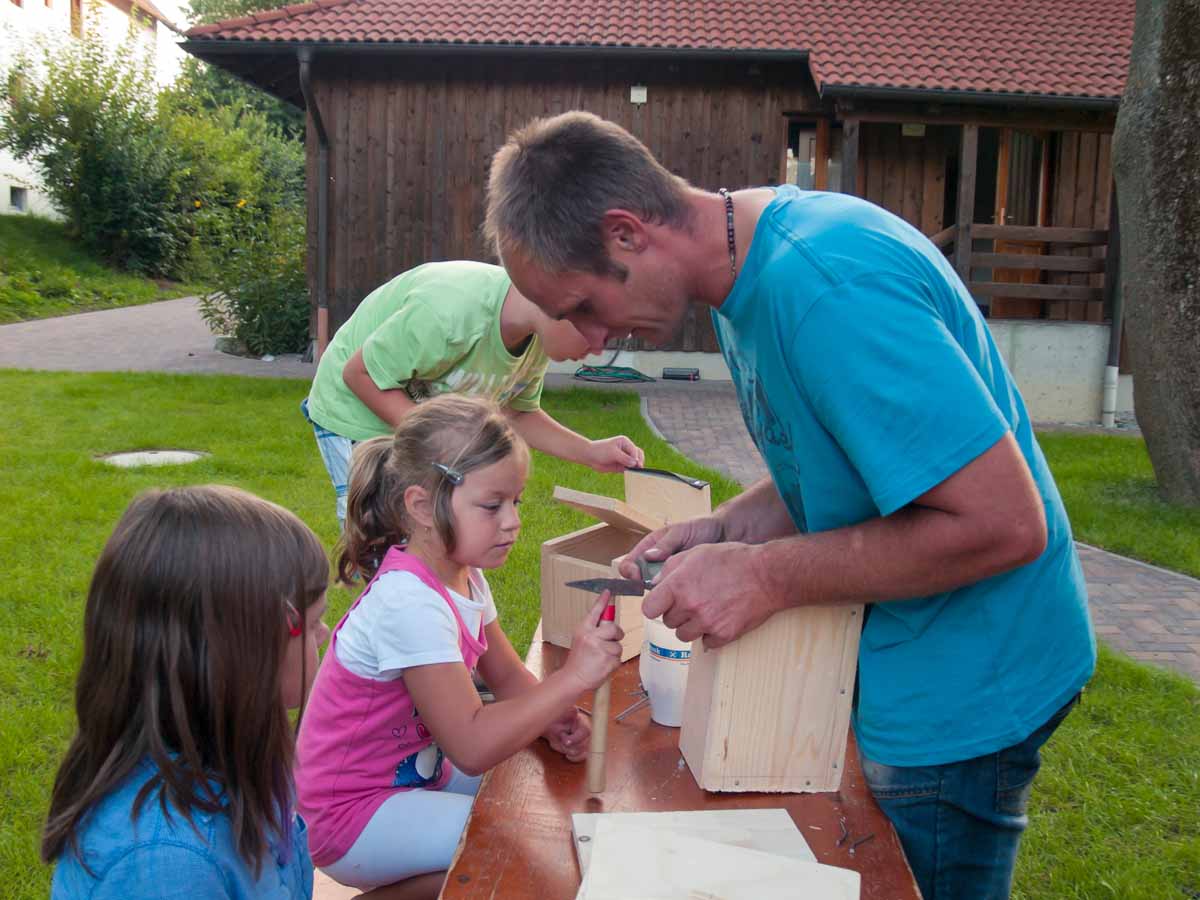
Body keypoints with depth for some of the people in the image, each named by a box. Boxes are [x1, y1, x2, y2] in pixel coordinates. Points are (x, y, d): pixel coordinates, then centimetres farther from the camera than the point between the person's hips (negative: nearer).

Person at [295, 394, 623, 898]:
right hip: (354, 815, -9)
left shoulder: (463, 575, -1)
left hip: (418, 773, 9)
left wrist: (553, 719, -12)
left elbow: (506, 676, 9)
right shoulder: (410, 602, -30)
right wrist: (573, 677, -34)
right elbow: (471, 748, -32)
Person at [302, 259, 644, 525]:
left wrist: (590, 452, -12)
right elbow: (360, 374, -26)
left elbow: (516, 413, 2)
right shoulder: (449, 312, -38)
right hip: (359, 415, -7)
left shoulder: (539, 337, -13)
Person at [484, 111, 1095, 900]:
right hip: (896, 657, 9)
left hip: (958, 684, -9)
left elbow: (1003, 522, -29)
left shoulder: (827, 291, -30)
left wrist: (766, 576, -24)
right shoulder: (753, 255, 1)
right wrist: (727, 530, -5)